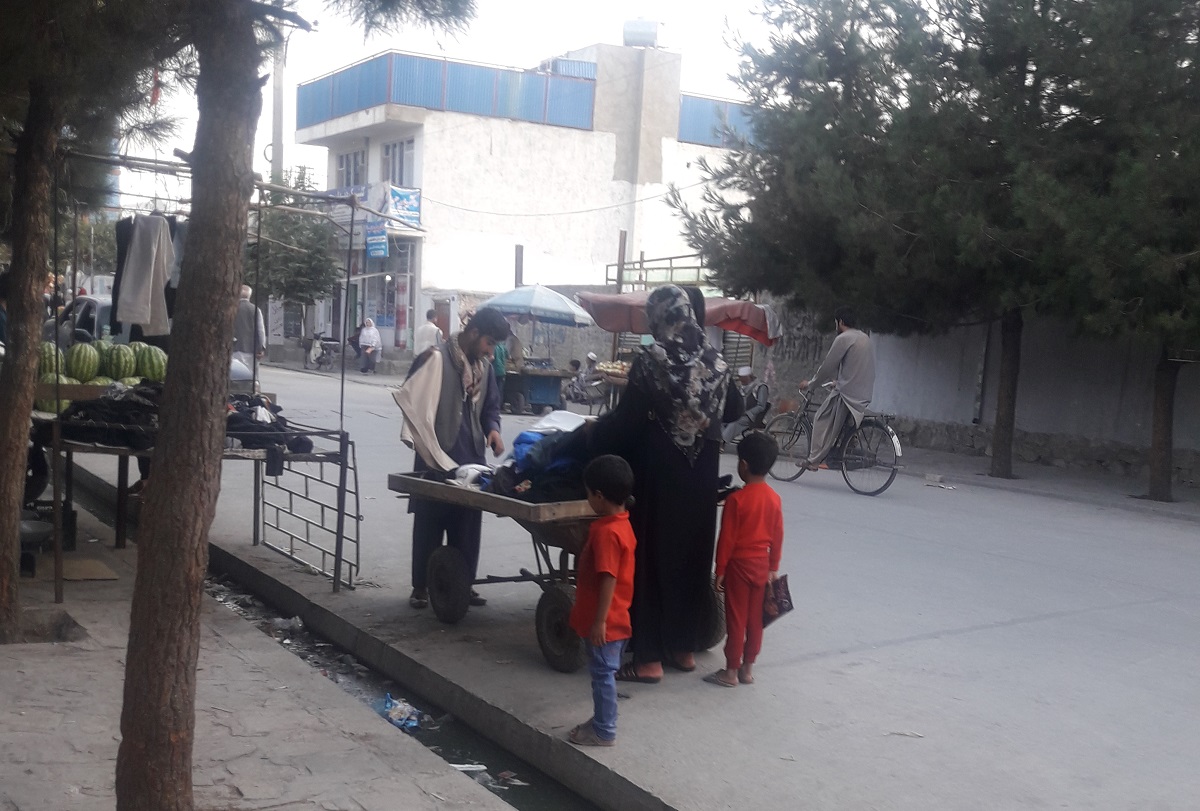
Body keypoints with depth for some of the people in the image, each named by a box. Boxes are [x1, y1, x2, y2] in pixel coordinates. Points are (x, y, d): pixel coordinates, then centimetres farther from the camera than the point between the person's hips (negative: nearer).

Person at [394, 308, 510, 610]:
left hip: (471, 460, 6)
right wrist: (425, 445, -19)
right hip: (436, 460, -6)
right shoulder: (436, 359, -11)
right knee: (429, 524, 3)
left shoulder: (485, 366, 12)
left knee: (468, 525, 10)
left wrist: (492, 428, 0)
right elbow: (411, 399, -13)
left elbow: (491, 406, 22)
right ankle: (420, 586, 14)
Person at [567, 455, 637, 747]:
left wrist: (599, 621, -22)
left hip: (604, 622, -9)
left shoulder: (606, 531, -24)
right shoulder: (623, 524, 7)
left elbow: (608, 580, -25)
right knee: (604, 673, 20)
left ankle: (604, 731, 14)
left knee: (602, 673, 3)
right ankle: (602, 720, 32)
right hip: (615, 619, 9)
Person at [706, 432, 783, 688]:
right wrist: (773, 568, 15)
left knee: (736, 619, 3)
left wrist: (720, 571, -7)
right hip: (761, 565, 6)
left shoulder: (737, 499, -19)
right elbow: (777, 537, 5)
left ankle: (731, 672, 11)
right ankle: (748, 669, 22)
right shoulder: (774, 498, -1)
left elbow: (727, 539, -15)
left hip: (739, 564, -5)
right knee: (755, 618, 13)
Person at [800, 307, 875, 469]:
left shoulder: (843, 339, -12)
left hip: (847, 392, -8)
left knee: (822, 420, 2)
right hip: (864, 393, 8)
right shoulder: (864, 337, 16)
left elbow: (828, 366, -9)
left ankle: (814, 460, -2)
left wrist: (810, 383, 4)